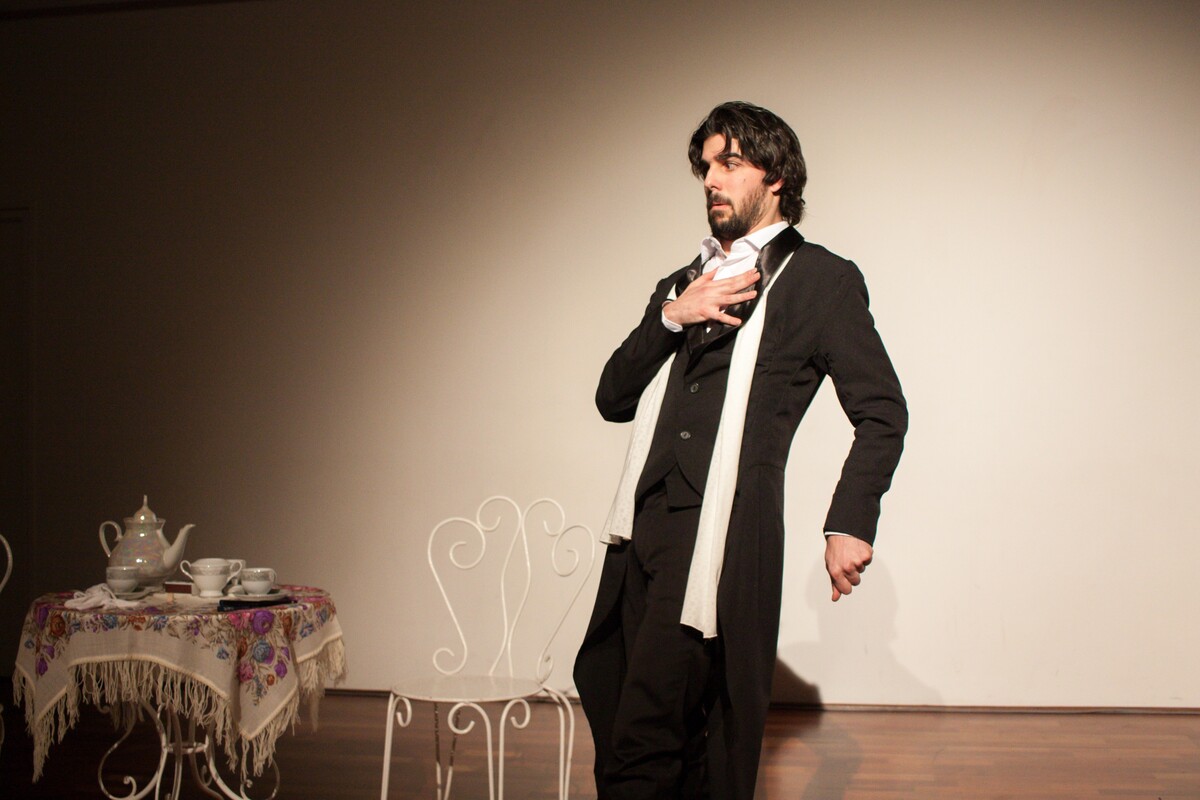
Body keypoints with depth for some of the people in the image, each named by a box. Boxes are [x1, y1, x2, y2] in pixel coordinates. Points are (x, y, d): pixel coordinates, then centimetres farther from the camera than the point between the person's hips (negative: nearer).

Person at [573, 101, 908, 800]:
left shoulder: (822, 279, 7)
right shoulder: (680, 286, 25)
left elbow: (882, 413, 4)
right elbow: (613, 399, 17)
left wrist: (850, 524, -5)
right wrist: (670, 319, 2)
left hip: (725, 535, -6)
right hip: (646, 525, 6)